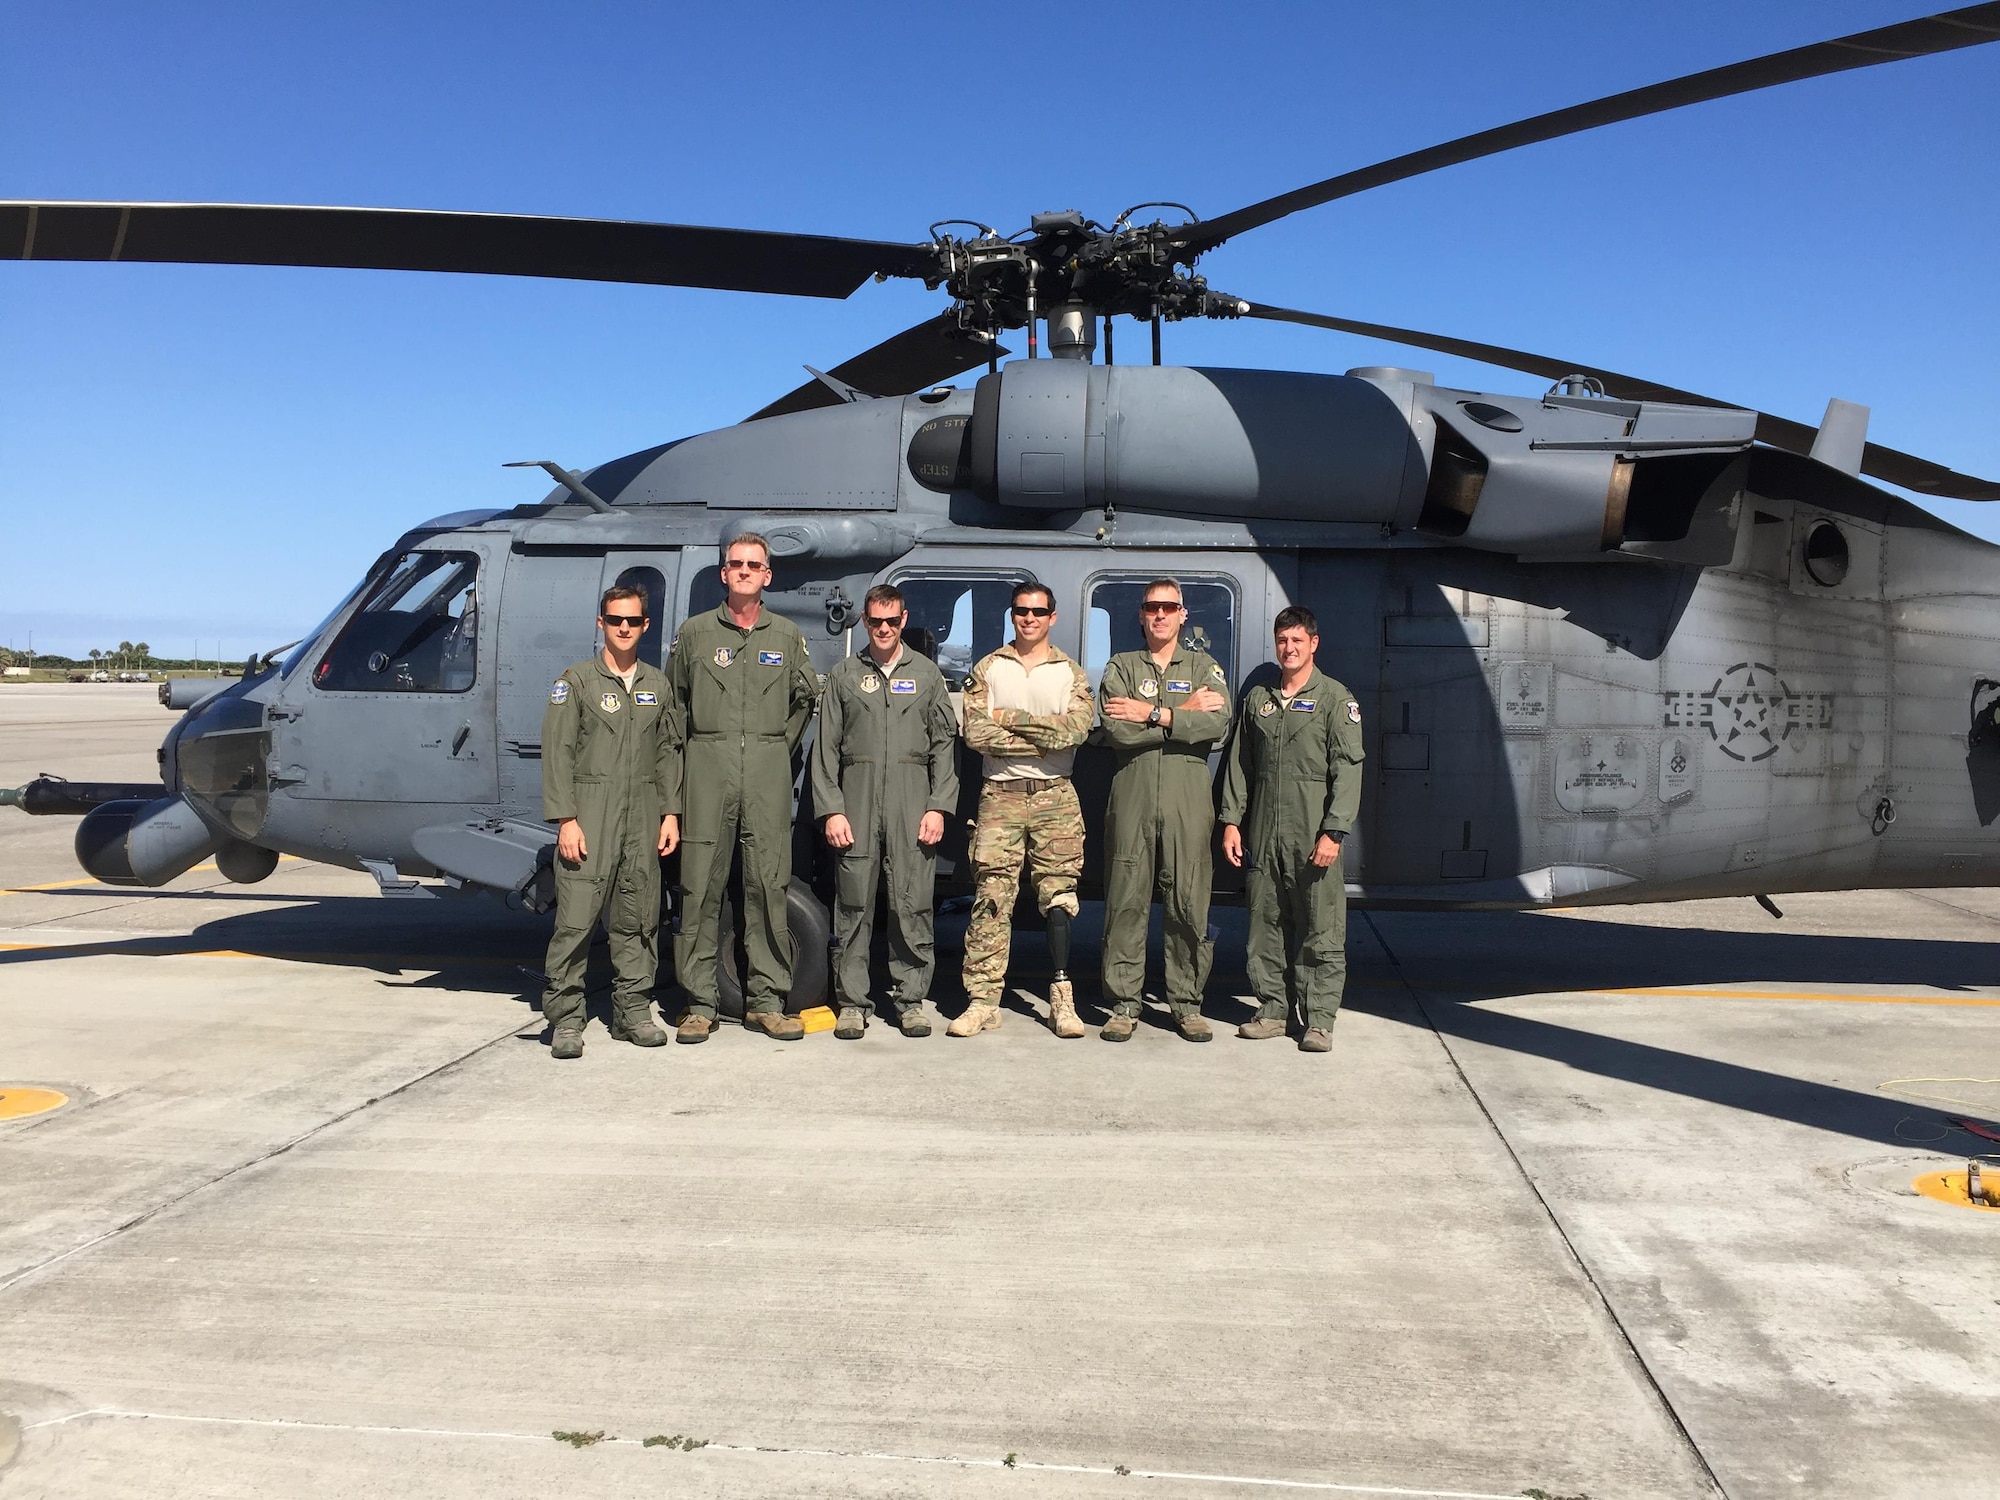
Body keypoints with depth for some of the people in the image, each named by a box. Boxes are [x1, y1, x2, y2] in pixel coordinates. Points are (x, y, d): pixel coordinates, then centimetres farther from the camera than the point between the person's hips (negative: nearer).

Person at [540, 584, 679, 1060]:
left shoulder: (657, 684, 15)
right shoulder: (577, 680, 2)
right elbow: (557, 752, -3)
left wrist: (670, 813, 9)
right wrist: (565, 819, -11)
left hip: (643, 817, 4)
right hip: (590, 813, -4)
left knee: (638, 921, 7)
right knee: (576, 918, -8)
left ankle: (633, 1011, 17)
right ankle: (565, 1019, -2)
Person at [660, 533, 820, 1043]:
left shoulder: (787, 636, 14)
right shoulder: (695, 633, 9)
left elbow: (806, 699, 22)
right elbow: (674, 710, 8)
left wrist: (781, 747, 10)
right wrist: (671, 798, 3)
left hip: (768, 776, 1)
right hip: (706, 771, -1)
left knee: (769, 886, 0)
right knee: (700, 888, -1)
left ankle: (766, 1001, 8)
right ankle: (699, 1004, 6)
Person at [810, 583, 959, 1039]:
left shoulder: (927, 675, 13)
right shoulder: (844, 676, 12)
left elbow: (945, 745, 7)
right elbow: (826, 749, 8)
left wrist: (939, 807, -3)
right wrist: (830, 809, -2)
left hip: (913, 806, 0)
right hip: (857, 802, 0)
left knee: (912, 905, -1)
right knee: (854, 906, 1)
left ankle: (910, 1000, 8)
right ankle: (852, 1002, 10)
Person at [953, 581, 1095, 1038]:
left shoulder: (1071, 673, 10)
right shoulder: (988, 669, 10)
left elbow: (1075, 728, -10)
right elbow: (975, 732, -6)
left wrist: (1009, 718, -10)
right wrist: (1046, 737, -10)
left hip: (1056, 798, 0)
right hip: (1001, 796, 0)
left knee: (1058, 896, 0)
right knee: (992, 899, -3)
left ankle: (1062, 1000, 6)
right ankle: (983, 1001, 0)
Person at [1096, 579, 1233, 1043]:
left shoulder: (1203, 666, 14)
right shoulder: (1120, 667, 12)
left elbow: (1218, 723, -6)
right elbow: (1117, 730, -7)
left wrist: (1153, 715, -9)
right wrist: (1184, 715, -6)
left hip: (1188, 800, 0)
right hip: (1132, 798, 0)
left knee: (1190, 904, 1)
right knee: (1126, 903, 1)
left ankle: (1187, 1004, 11)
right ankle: (1124, 1004, 9)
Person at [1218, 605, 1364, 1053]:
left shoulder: (1335, 699, 1)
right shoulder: (1257, 698, 15)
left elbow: (1348, 769, -5)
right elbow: (1239, 764, 16)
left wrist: (1333, 831, -13)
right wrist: (1231, 820, 7)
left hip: (1313, 835, -4)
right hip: (1263, 832, 4)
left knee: (1321, 929, -3)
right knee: (1265, 924, 8)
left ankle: (1319, 1019, 3)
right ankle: (1272, 1010, 17)